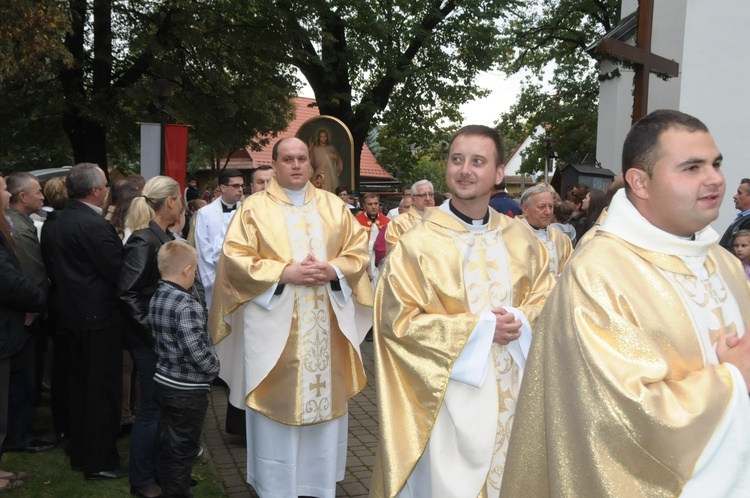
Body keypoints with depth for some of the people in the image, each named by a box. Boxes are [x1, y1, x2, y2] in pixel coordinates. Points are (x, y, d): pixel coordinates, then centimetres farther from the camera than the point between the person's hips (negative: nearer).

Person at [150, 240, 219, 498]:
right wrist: (214, 368, -10)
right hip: (188, 389, -9)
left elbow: (159, 338, 9)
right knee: (183, 448, 6)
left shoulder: (156, 298, 2)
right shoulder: (187, 305, -25)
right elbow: (197, 350, -27)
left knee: (167, 441, 22)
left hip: (163, 381, 9)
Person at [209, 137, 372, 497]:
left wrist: (333, 270, -12)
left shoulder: (334, 206, 10)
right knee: (277, 404, 3)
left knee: (325, 398, 8)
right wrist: (285, 272, -16)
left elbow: (358, 250, 8)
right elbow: (235, 257, -7)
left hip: (327, 325, 3)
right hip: (273, 324, -3)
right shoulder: (254, 208, 1)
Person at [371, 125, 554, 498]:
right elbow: (396, 320, -14)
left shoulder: (520, 237, 3)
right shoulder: (418, 242, -13)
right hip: (450, 393, -4)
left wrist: (520, 321, -13)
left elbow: (545, 296, 11)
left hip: (512, 390, 5)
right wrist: (479, 328, -17)